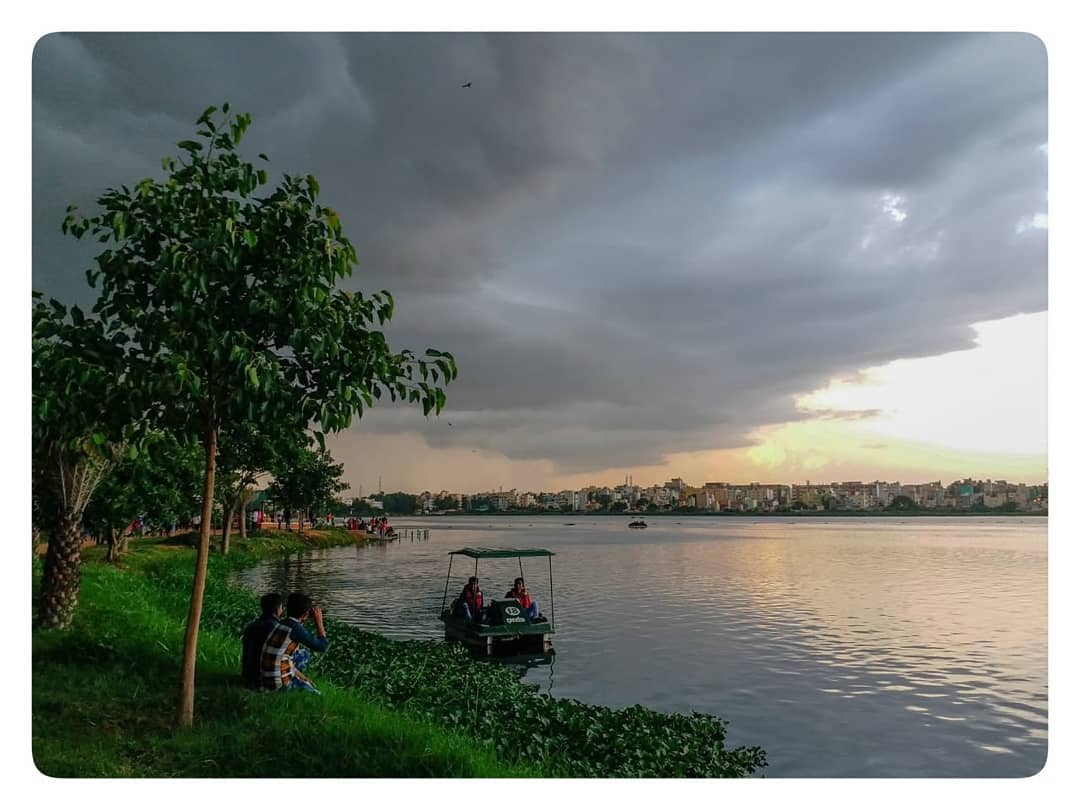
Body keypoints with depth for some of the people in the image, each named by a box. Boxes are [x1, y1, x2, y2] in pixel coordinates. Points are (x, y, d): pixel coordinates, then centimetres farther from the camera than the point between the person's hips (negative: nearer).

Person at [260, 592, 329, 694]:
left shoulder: (281, 624, 7)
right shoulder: (295, 628, -18)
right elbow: (322, 647, -12)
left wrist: (303, 678, 19)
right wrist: (319, 621, -5)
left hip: (267, 679, 8)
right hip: (281, 683, -8)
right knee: (316, 696, 11)